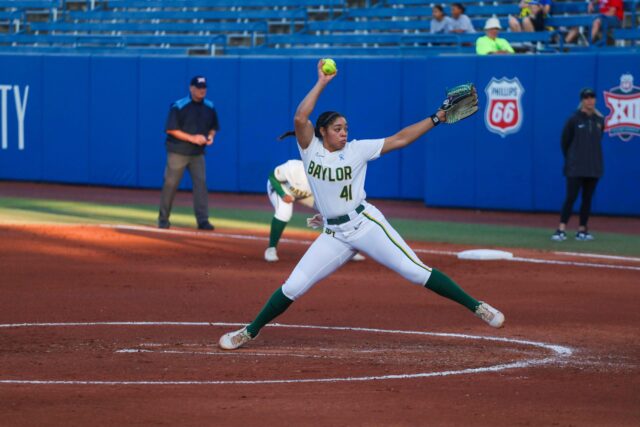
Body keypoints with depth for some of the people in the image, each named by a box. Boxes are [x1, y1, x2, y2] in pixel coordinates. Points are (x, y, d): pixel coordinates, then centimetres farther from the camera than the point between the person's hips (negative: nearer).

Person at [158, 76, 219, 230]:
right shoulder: (178, 107, -12)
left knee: (201, 183, -6)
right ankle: (163, 219, 12)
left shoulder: (210, 107, 6)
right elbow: (171, 129, -14)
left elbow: (213, 127, 17)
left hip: (198, 153, 4)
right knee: (170, 184, 0)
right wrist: (192, 138, -22)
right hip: (178, 152, -4)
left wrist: (210, 136, -7)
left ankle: (203, 220, -6)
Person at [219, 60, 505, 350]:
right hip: (333, 235, 1)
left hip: (365, 224, -1)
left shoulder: (357, 150, 1)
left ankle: (475, 307, -4)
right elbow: (301, 117, -15)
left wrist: (437, 118, -4)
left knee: (415, 271, -8)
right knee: (293, 287, -3)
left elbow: (399, 140, 1)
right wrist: (321, 83, -11)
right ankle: (250, 332, 12)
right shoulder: (311, 149, 2)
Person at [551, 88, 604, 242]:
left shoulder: (599, 120, 7)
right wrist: (570, 159, 6)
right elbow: (565, 141, 1)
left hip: (594, 168, 4)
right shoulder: (574, 119, -5)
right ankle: (561, 230, -13)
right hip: (575, 168, -4)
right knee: (571, 197, -10)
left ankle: (582, 230, 13)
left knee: (587, 199, 7)